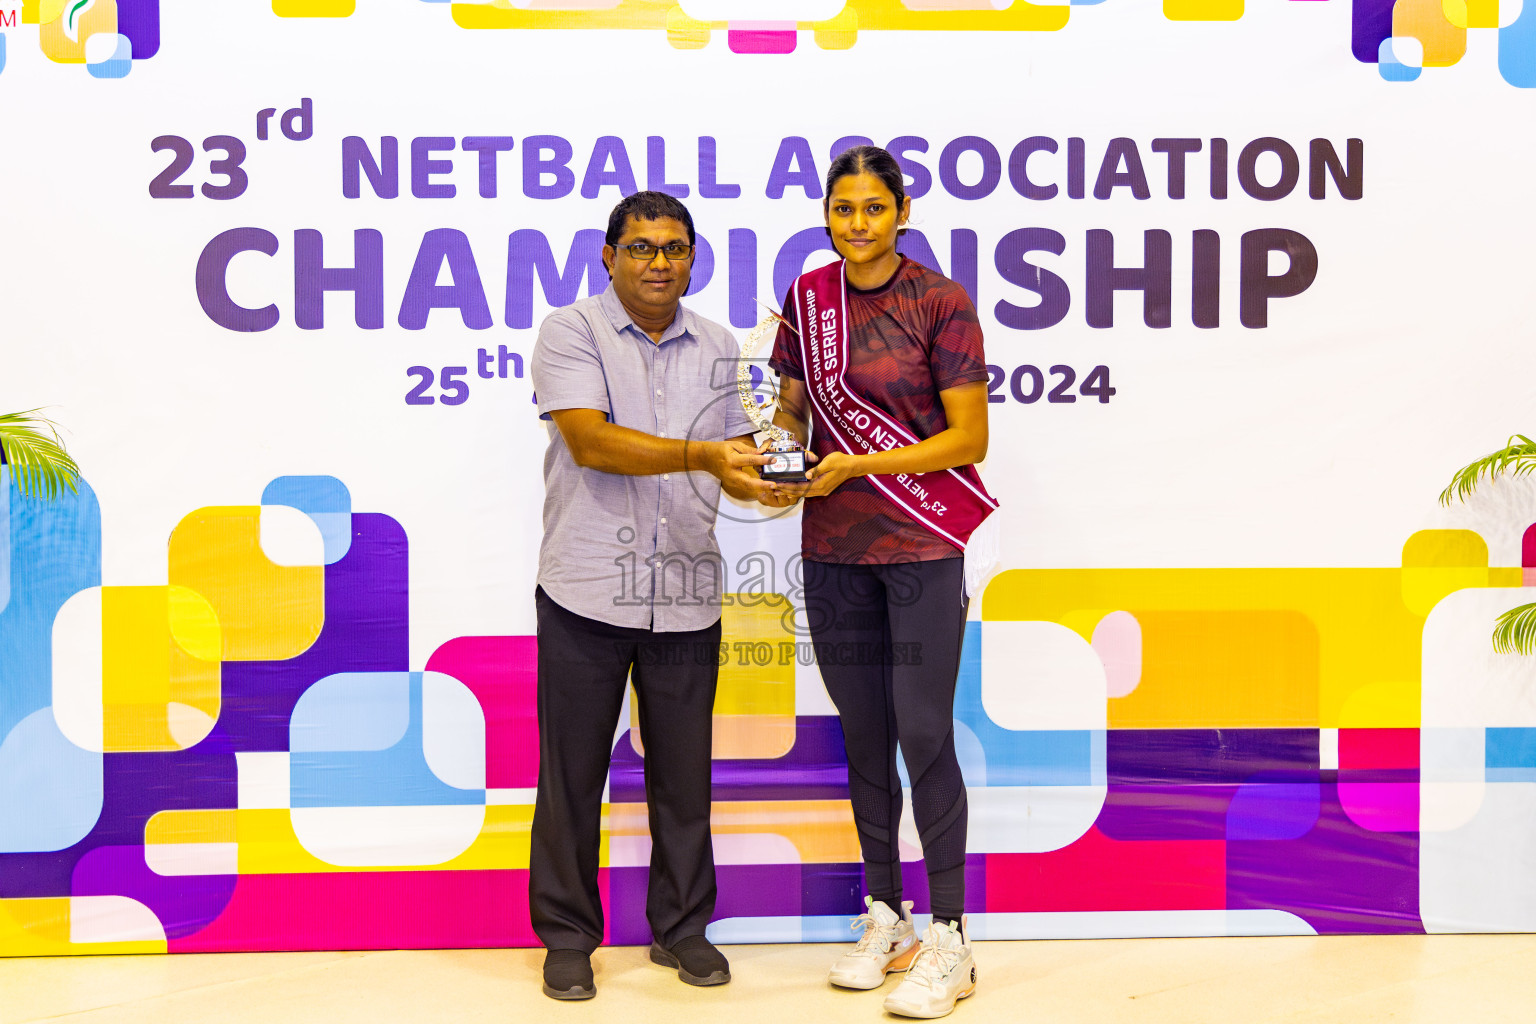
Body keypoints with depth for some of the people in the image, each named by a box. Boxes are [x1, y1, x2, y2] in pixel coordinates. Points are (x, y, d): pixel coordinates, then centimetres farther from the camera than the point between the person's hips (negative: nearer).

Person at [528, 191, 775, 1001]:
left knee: (683, 772, 10)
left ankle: (681, 926, 25)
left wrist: (766, 480, -8)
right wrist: (702, 455, -25)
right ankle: (567, 933, 20)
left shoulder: (717, 348, 13)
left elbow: (737, 459, 15)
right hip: (587, 591, -3)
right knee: (573, 771, 5)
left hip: (686, 595, 4)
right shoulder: (570, 333, -2)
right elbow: (591, 441, -16)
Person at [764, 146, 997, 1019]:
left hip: (921, 544, -4)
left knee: (924, 733, -5)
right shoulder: (808, 297, 7)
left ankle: (950, 939, 5)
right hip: (834, 545, 5)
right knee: (862, 735, 11)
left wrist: (858, 465, -16)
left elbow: (969, 437, -9)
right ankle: (886, 918, 24)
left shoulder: (942, 302, -6)